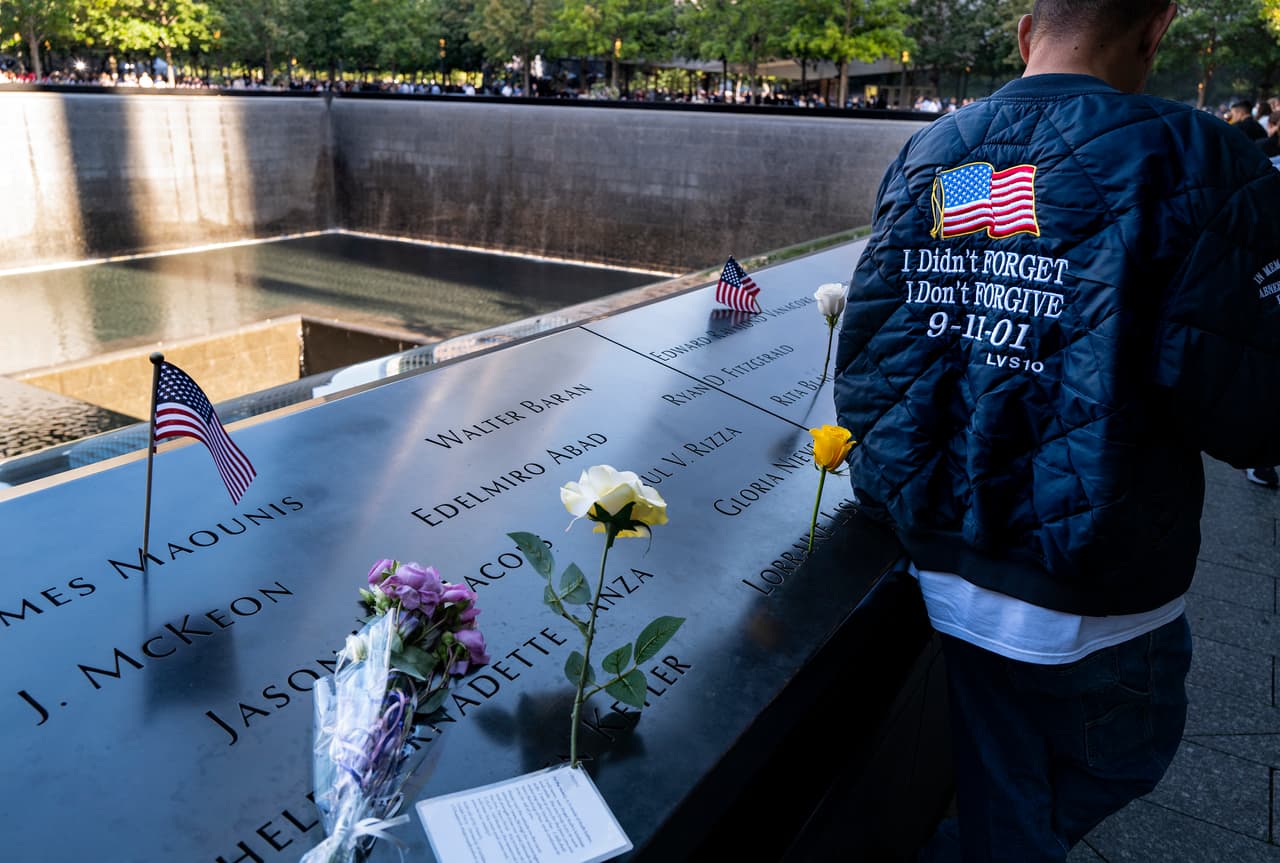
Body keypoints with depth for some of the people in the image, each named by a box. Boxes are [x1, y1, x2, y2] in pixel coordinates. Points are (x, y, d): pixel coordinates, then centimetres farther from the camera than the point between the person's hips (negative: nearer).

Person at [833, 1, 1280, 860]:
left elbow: (866, 361, 4)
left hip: (936, 564, 6)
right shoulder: (1193, 160, -15)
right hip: (1087, 603, -5)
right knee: (1117, 767, 27)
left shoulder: (922, 158, 1)